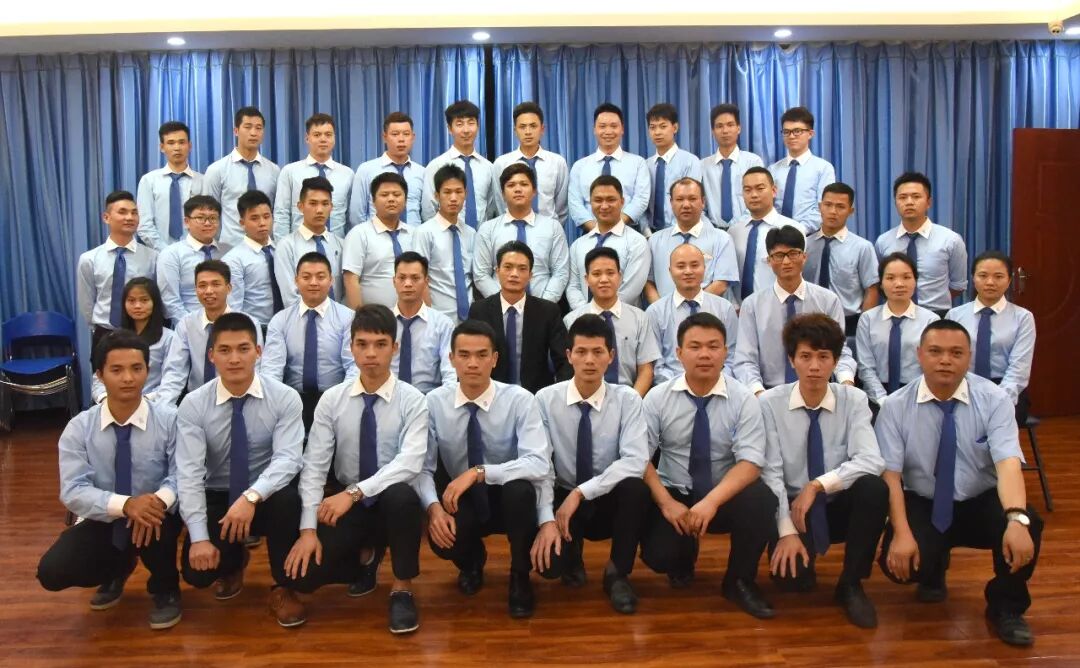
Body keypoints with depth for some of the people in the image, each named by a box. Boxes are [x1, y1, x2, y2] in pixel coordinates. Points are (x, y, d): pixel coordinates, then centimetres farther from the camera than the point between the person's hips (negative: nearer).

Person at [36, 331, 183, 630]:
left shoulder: (170, 420, -12)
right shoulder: (78, 428, -9)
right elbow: (72, 491, -17)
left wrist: (160, 500, -40)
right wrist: (125, 504, -35)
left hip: (154, 516, -2)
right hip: (102, 522, 2)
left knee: (156, 517, -36)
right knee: (52, 571, -19)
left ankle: (165, 590, -4)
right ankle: (117, 569, 17)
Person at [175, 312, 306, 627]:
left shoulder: (285, 398, -13)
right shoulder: (193, 405, -11)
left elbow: (287, 459, -23)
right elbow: (189, 473, -18)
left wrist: (251, 497, -41)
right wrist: (199, 537, -26)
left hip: (268, 497, -1)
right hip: (217, 498, 1)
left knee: (288, 500, -35)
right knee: (197, 570, -19)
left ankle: (282, 588, -9)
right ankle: (234, 561, 22)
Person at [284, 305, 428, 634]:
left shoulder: (412, 400, -9)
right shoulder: (332, 399, -3)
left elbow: (410, 463, -23)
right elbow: (314, 465, -8)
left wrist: (354, 492, -30)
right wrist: (308, 529, -17)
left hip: (392, 503, -2)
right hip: (344, 504, 2)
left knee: (402, 495, -37)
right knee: (302, 575, -18)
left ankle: (402, 591, -13)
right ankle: (362, 560, 17)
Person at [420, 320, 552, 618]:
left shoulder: (519, 400, -17)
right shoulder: (434, 402, -10)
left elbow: (539, 464, -29)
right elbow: (423, 468, -11)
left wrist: (478, 472, -37)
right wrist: (434, 507, -31)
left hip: (508, 500, -1)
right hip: (461, 502, 2)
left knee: (519, 489, -36)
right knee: (441, 539, -30)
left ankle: (520, 577, -7)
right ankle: (472, 561, 12)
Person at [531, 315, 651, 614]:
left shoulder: (627, 399, -10)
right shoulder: (546, 399, -9)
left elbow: (636, 461, -22)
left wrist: (581, 492, -28)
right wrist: (546, 520, -26)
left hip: (609, 501, 0)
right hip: (562, 500, 0)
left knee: (635, 487, -33)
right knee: (548, 561, -27)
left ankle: (618, 574, -7)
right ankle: (572, 552, 15)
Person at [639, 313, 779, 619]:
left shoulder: (743, 399, -8)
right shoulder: (658, 397, -6)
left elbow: (750, 462, -17)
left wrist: (712, 501, -32)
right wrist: (667, 502, -22)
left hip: (724, 497, 0)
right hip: (673, 495, 0)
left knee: (761, 500, -32)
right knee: (658, 555, -25)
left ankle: (739, 582, -4)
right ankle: (683, 561, 17)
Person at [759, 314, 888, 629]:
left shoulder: (853, 400, -6)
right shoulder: (770, 403, -10)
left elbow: (871, 461, -20)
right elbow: (771, 473, -15)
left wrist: (818, 485, -29)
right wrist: (787, 531, -23)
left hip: (839, 507, 2)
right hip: (790, 507, -1)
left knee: (874, 488, -29)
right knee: (792, 575, -26)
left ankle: (850, 585, -9)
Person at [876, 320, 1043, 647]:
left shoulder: (994, 399, -10)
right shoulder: (896, 407, -9)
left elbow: (1008, 462, -23)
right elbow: (890, 474, -14)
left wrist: (1016, 519, -41)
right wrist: (902, 533, -27)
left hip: (981, 504, 0)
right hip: (922, 507, 0)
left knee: (1029, 525, -31)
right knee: (899, 562, -27)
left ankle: (1006, 608, -1)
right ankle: (934, 570, 15)